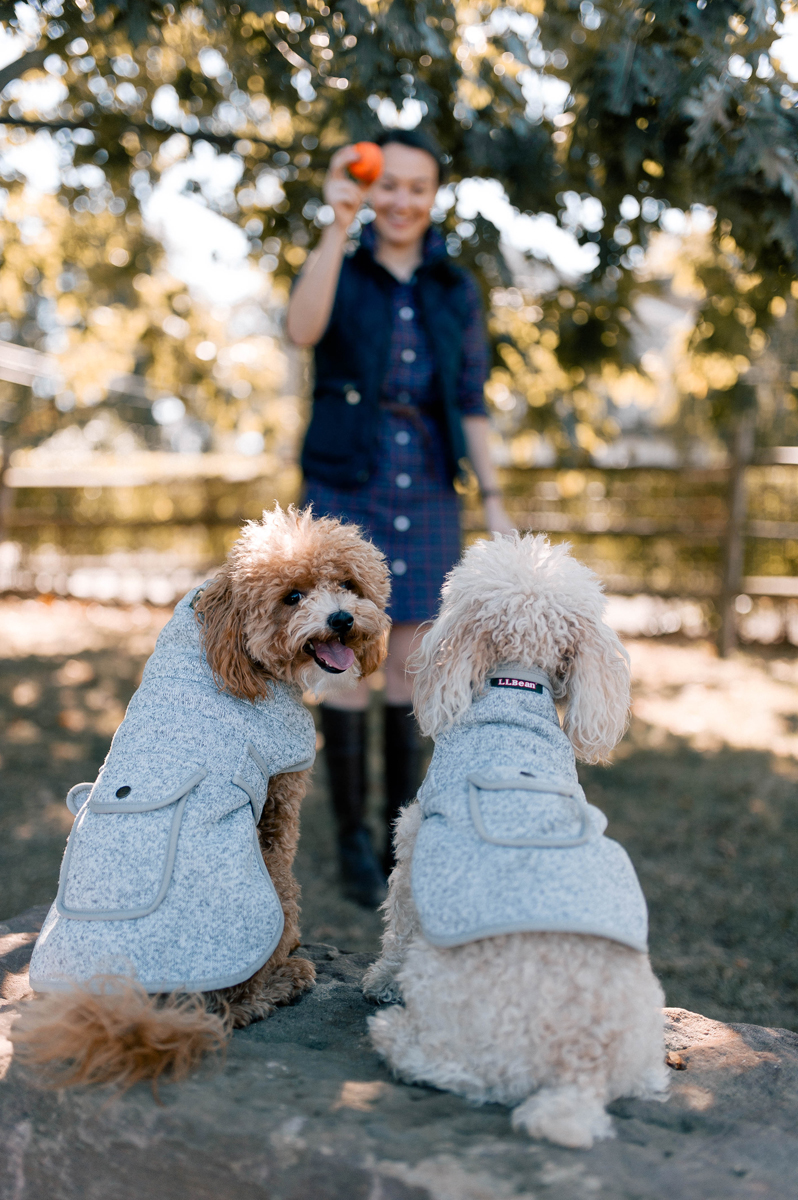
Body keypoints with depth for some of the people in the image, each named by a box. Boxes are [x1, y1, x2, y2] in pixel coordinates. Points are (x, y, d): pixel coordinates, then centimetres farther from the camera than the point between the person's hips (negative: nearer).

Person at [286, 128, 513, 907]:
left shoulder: (456, 289, 7)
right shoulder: (339, 272, -1)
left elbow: (470, 403, 8)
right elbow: (302, 330, -24)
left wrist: (493, 500, 2)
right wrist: (338, 223, -33)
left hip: (427, 499, 3)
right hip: (346, 495, -2)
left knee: (410, 668, 7)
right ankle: (352, 843, 14)